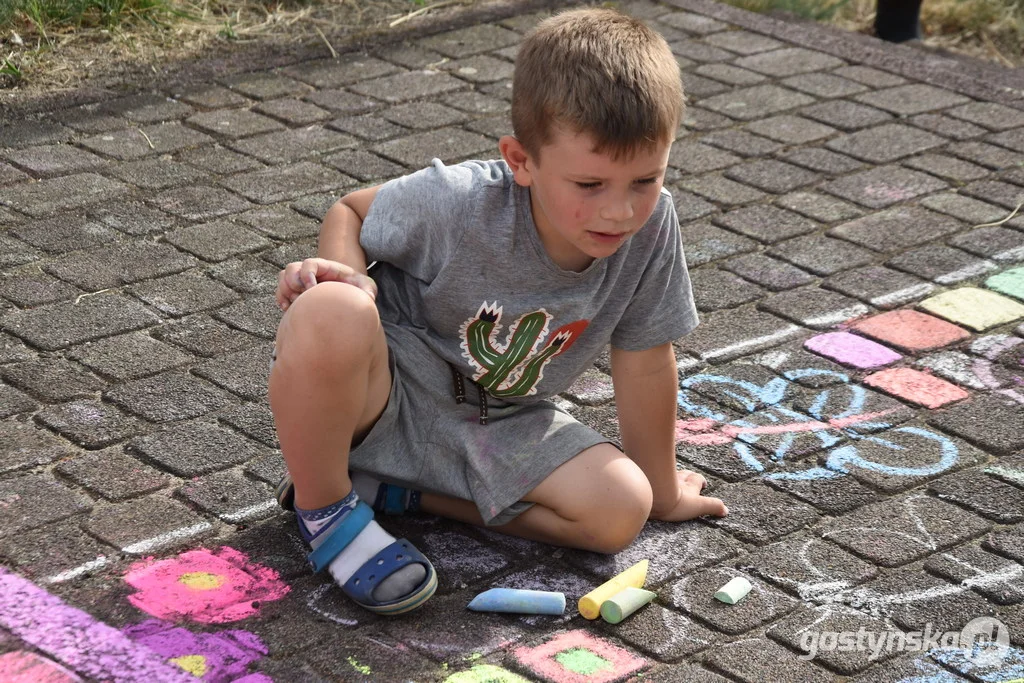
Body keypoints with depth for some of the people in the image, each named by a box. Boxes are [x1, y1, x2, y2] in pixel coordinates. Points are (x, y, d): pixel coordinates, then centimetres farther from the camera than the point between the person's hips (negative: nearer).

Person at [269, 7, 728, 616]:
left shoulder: (651, 227, -19)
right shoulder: (458, 204, -27)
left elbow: (645, 363, -4)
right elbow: (351, 210, -5)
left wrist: (661, 491, 8)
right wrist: (344, 271, -28)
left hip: (493, 427, 5)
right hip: (385, 390, -4)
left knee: (620, 510, -19)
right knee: (331, 313, -38)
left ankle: (390, 487, -6)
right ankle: (324, 505, -12)